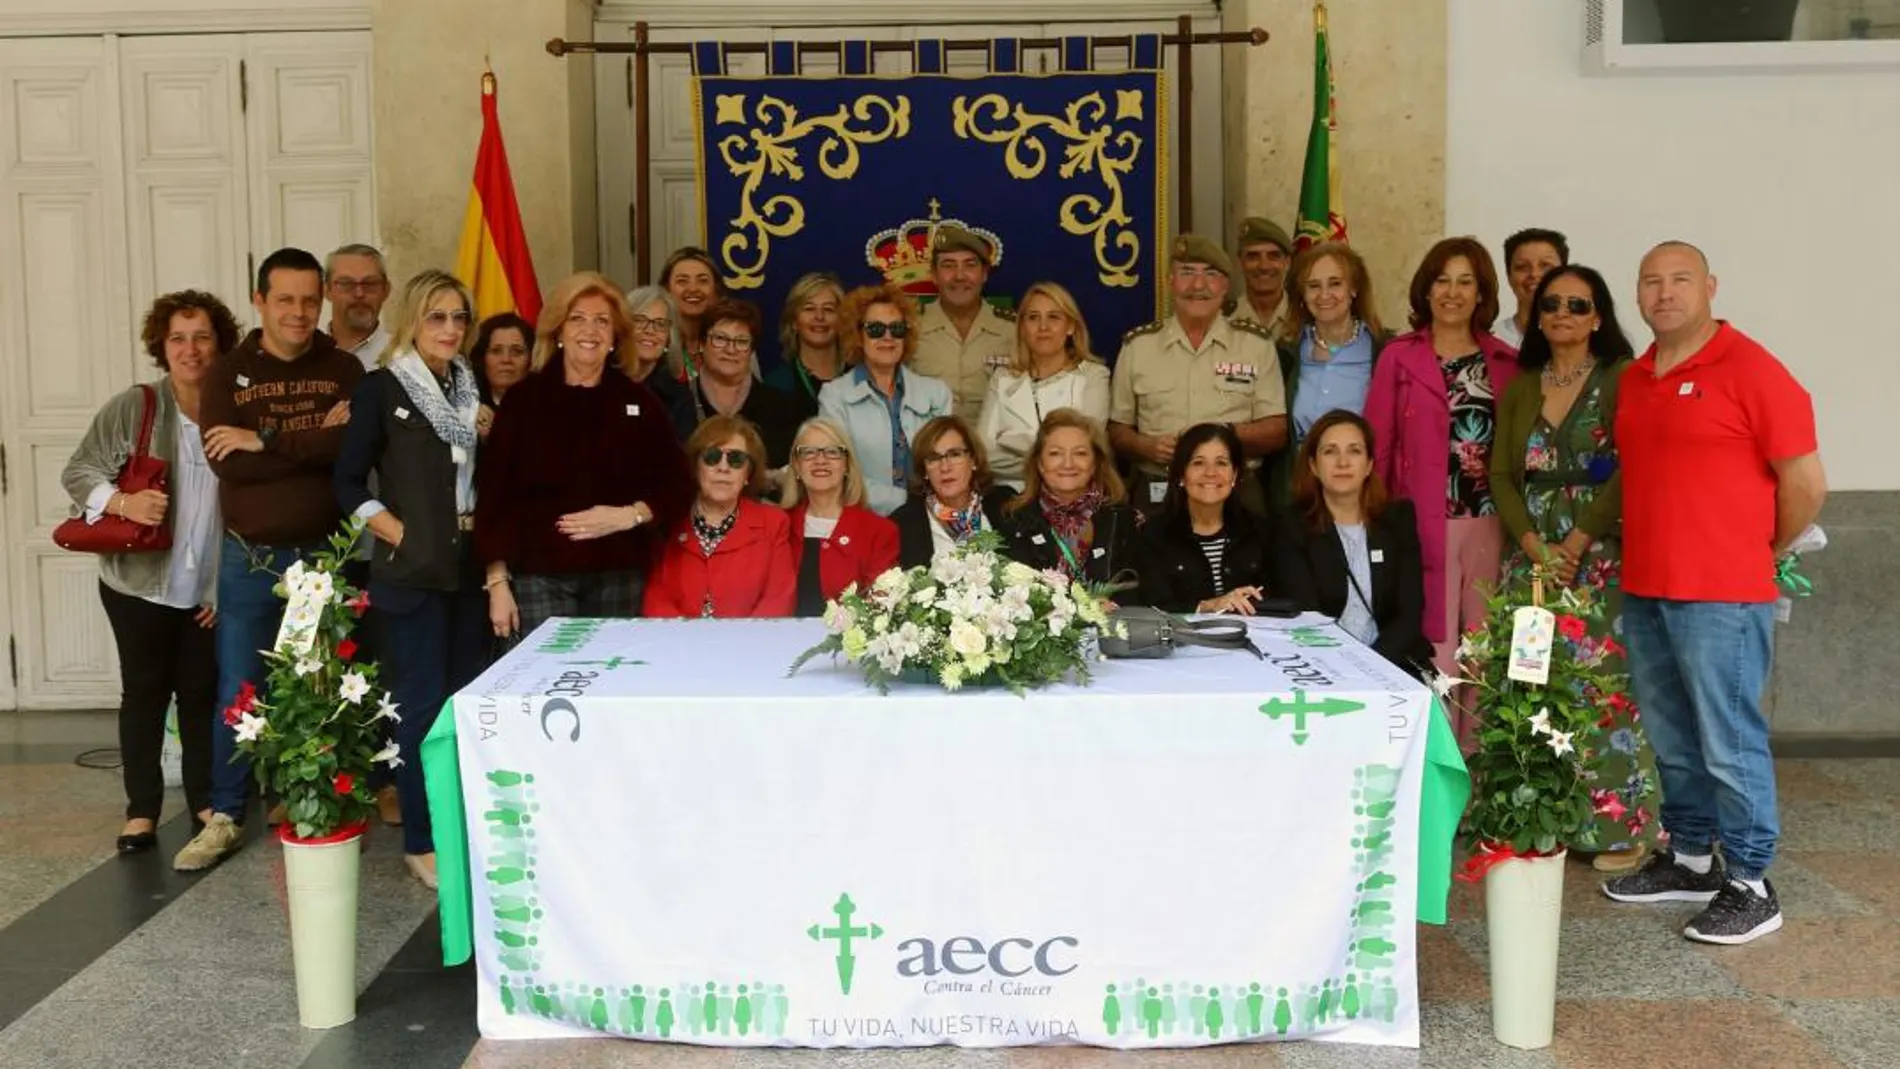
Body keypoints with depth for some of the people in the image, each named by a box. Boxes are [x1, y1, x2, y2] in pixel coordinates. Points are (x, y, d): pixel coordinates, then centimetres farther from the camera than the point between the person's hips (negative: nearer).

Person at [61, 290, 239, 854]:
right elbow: (76, 472, -4)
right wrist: (122, 502, -24)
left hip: (208, 590, 1)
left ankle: (205, 801, 23)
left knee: (202, 691, 10)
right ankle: (141, 809, 16)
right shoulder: (131, 408, -6)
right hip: (139, 582, -1)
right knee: (144, 690, 7)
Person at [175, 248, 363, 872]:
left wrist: (268, 440, -18)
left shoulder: (344, 370, 0)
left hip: (325, 556, 0)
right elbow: (225, 461, -14)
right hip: (249, 560, 0)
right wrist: (318, 441, -17)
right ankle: (225, 818, 18)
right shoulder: (226, 375, 1)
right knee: (237, 693, 6)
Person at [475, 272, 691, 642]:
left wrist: (630, 516, -10)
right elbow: (493, 493, 2)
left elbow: (675, 483, 8)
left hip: (619, 579, 2)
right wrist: (497, 582, -4)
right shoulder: (525, 399, 4)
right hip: (539, 578, -2)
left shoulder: (638, 401, 9)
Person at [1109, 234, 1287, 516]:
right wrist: (1147, 447, -10)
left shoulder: (1256, 342, 5)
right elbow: (1117, 430, 11)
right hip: (1157, 495, 0)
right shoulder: (1137, 345, 7)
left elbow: (1276, 432, 5)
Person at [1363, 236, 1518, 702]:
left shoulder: (1506, 362, 10)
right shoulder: (1399, 357, 4)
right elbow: (1377, 445, 2)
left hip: (1490, 523, 2)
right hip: (1424, 523, -2)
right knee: (1433, 651, -3)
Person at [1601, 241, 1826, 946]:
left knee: (1730, 743, -2)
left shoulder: (1750, 371, -9)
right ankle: (1690, 859, 30)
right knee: (1672, 740, 16)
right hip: (1644, 593, 7)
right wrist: (1653, 551, 12)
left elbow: (1805, 484, -8)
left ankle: (1749, 886, 9)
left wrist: (1762, 555, 3)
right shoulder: (1634, 380, 12)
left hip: (1722, 599, -7)